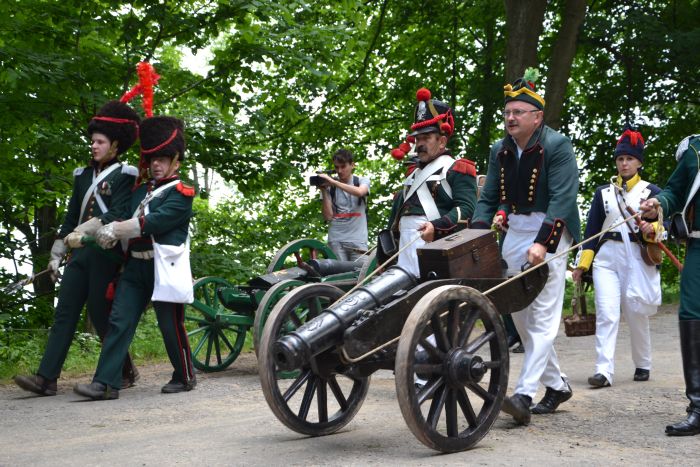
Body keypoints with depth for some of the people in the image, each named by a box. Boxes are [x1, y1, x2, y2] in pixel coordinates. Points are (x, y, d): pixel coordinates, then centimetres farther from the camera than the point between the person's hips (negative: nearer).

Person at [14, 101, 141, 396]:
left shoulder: (125, 176, -3)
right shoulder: (84, 175, 17)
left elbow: (117, 216, -15)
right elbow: (71, 217, 18)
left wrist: (83, 233, -26)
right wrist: (56, 254, 16)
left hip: (106, 254, -6)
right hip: (80, 253, 6)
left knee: (101, 316, -2)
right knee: (64, 313, -1)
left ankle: (126, 372, 18)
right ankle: (46, 379, -4)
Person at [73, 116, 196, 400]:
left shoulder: (181, 193, -6)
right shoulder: (140, 191, 18)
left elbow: (154, 222, -17)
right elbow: (125, 219, 16)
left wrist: (115, 231, -16)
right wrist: (111, 232, -6)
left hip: (165, 268, -6)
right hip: (135, 267, 6)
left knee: (171, 326, 3)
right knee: (119, 322, -2)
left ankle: (185, 377, 22)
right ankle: (105, 383, -4)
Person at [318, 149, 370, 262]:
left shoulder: (362, 181, 7)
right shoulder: (330, 186, 7)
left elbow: (359, 192, -19)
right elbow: (328, 216, 0)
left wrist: (333, 182, -19)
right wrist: (323, 190, -6)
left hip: (357, 240, 0)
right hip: (336, 240, 1)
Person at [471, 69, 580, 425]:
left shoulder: (557, 145, -11)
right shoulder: (500, 150, 8)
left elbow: (562, 199, -19)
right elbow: (488, 198, 8)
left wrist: (542, 243, -29)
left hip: (549, 233, -7)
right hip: (514, 233, 7)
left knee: (543, 316, -10)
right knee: (520, 314, 11)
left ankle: (524, 395, -14)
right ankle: (557, 385, 25)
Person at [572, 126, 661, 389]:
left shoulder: (651, 192, 6)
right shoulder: (603, 193, 12)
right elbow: (591, 230, 10)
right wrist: (582, 264, 3)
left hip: (637, 259, -1)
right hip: (606, 258, 1)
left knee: (637, 315, 8)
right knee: (606, 314, -10)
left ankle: (643, 365, 27)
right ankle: (604, 371, -14)